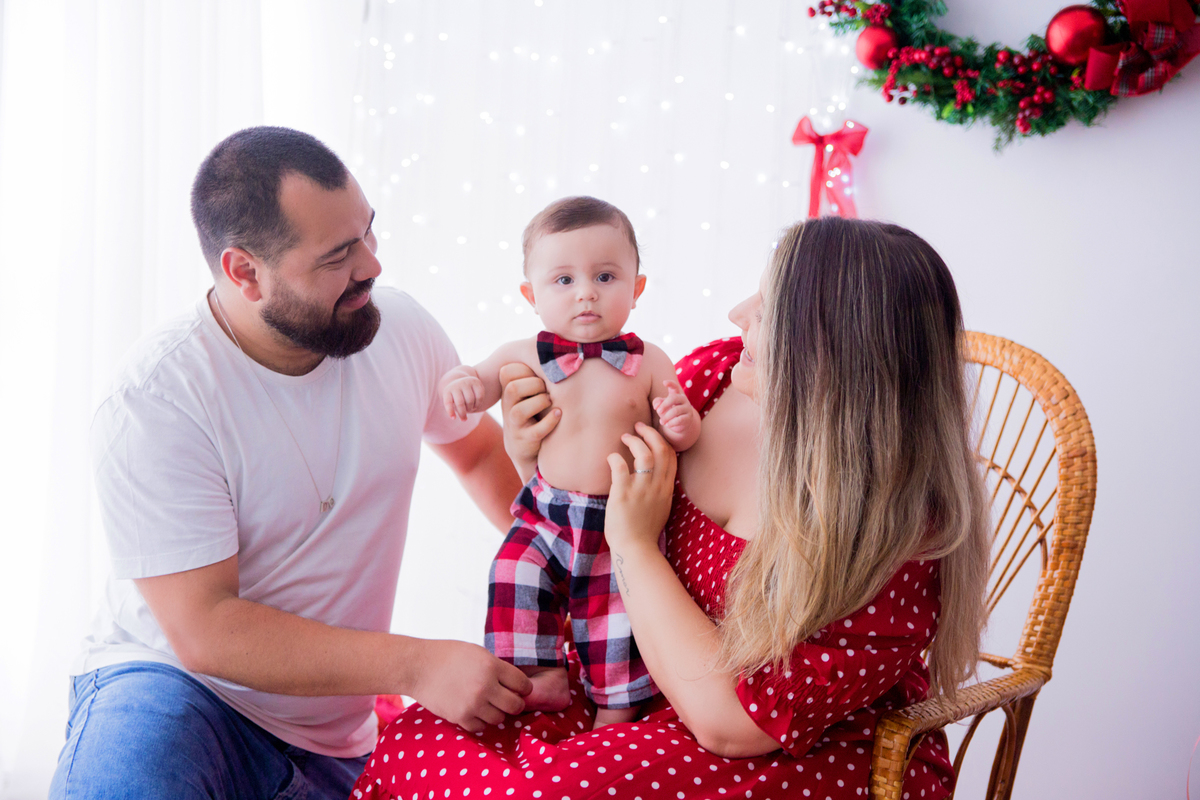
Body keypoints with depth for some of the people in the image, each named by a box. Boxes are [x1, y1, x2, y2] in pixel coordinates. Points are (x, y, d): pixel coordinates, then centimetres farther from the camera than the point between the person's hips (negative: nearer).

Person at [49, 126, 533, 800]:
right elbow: (205, 630, -23)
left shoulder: (401, 328, -4)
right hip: (172, 681, -6)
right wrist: (415, 666, -27)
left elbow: (478, 449, 17)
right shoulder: (153, 401, -21)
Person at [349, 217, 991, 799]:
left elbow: (732, 720, -23)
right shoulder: (715, 373, -7)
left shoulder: (898, 524, -25)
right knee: (413, 741, -12)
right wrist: (535, 458, -9)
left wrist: (636, 544, -20)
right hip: (631, 687, 6)